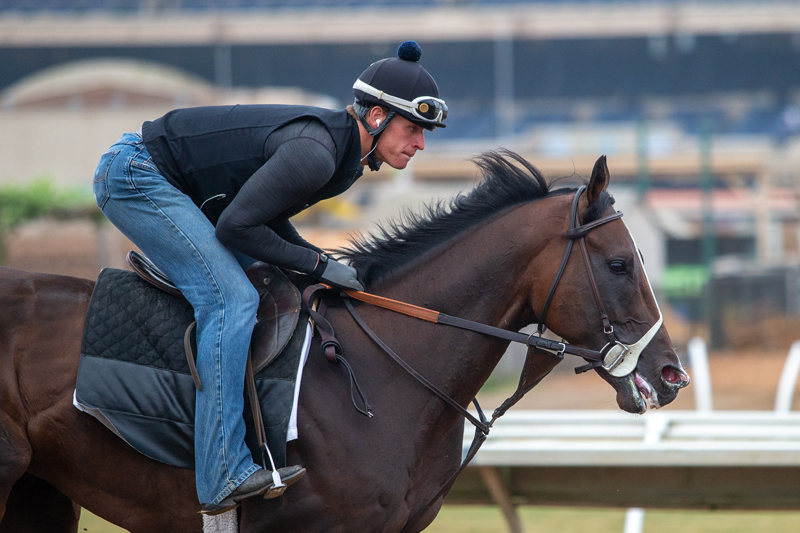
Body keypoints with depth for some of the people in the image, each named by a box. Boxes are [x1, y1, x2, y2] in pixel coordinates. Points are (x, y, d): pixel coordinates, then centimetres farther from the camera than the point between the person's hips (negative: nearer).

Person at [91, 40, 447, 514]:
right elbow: (235, 226, -24)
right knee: (231, 298, -20)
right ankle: (223, 475, -25)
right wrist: (316, 264, -17)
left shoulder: (345, 151, 4)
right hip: (137, 177, -10)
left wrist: (320, 263, -3)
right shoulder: (314, 153, -26)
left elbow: (268, 215, 11)